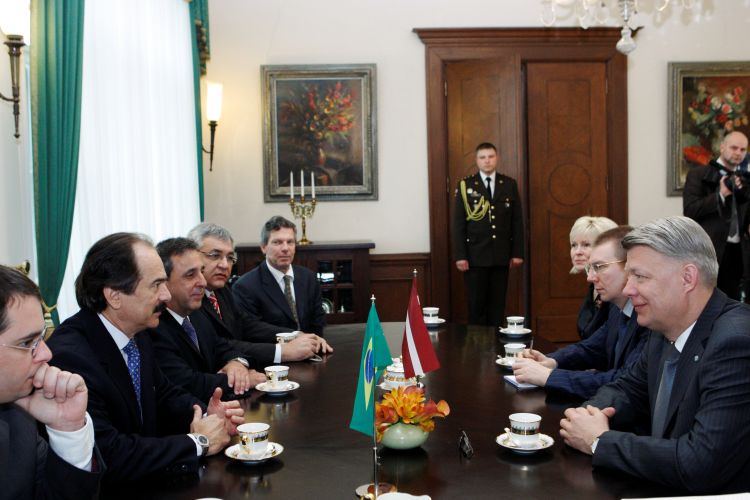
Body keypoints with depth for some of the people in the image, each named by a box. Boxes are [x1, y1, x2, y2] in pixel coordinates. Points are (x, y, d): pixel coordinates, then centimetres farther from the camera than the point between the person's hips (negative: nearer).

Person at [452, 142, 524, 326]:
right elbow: (458, 223, -3)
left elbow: (517, 220, 8)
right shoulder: (465, 186, 0)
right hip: (475, 256, -2)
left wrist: (518, 253, 3)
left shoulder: (509, 184, 7)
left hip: (501, 256, 2)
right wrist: (460, 256, -9)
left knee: (498, 304, 6)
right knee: (476, 305, 3)